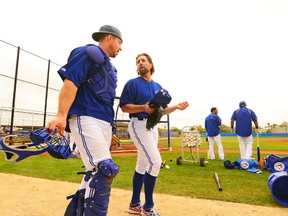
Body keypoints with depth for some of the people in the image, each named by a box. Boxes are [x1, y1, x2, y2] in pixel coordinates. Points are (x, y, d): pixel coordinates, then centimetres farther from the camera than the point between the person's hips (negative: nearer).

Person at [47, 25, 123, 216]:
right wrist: (61, 116, -25)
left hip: (104, 122, 9)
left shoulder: (109, 66, 25)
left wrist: (109, 128, 16)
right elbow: (70, 83, -13)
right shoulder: (89, 53, 0)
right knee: (105, 169, -19)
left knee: (96, 172, 11)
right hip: (85, 119, -9)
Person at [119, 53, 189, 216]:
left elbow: (163, 110, 15)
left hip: (153, 127, 7)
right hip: (139, 125, -7)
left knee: (143, 165, 12)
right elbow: (124, 107, -10)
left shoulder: (158, 87, 16)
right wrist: (144, 107, -23)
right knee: (155, 161, -15)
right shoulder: (133, 83, -2)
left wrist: (176, 107, -2)